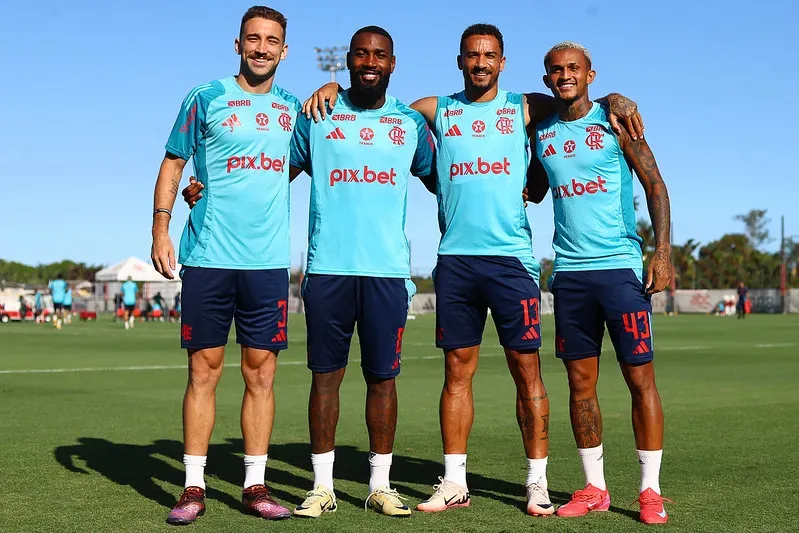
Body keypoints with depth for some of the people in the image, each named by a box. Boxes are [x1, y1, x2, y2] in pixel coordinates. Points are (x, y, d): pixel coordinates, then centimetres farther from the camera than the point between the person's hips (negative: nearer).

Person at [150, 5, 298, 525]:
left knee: (261, 372, 3)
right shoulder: (206, 98, 4)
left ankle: (256, 485, 11)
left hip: (268, 261, 3)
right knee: (204, 370, 0)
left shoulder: (293, 107, 13)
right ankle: (194, 487, 7)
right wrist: (160, 228, -3)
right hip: (208, 257, -3)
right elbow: (173, 164, 6)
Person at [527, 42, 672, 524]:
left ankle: (651, 490, 6)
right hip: (569, 271, 4)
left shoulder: (613, 121, 0)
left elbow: (655, 185, -2)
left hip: (620, 266, -4)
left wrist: (663, 251, -12)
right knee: (581, 382, 6)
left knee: (640, 377, -3)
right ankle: (594, 488, 17)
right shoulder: (541, 132, 12)